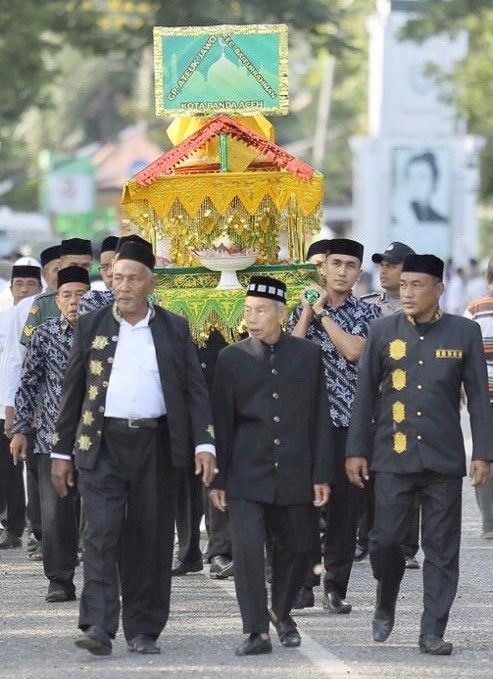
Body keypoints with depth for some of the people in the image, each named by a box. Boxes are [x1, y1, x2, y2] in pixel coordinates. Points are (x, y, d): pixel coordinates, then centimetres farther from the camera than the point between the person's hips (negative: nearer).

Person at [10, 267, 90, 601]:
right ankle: (60, 581, 3)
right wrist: (21, 429, 4)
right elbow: (29, 384, 8)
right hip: (52, 435, 0)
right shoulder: (45, 334, 3)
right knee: (56, 510, -3)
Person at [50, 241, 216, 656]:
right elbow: (72, 391, 9)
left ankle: (143, 630, 12)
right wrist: (61, 451, 7)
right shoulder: (92, 326, 7)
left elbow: (194, 388, 4)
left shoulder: (174, 329, 7)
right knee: (103, 531, -12)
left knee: (150, 537, 4)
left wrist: (205, 443, -8)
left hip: (155, 445, 1)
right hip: (101, 443, -1)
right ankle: (98, 627, -17)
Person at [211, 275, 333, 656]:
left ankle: (281, 612, 35)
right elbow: (221, 422, 4)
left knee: (296, 549, 10)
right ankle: (257, 631, -5)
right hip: (246, 477, -1)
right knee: (247, 549, -11)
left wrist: (322, 474, 1)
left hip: (295, 476, 1)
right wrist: (218, 479, 0)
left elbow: (319, 419, 5)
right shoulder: (231, 358, 3)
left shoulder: (308, 355, 5)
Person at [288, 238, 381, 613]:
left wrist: (322, 313, -8)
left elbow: (353, 350, -13)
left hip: (350, 422, -1)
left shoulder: (368, 313, 4)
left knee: (346, 504, 1)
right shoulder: (303, 311, 9)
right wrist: (308, 312, -6)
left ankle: (336, 587, 8)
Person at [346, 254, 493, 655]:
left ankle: (433, 632, 6)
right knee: (385, 539, -3)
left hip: (444, 457, 0)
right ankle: (386, 604, 25)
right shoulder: (382, 332, 3)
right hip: (393, 457, 0)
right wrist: (356, 450, 4)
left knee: (441, 549, 1)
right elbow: (365, 394, 6)